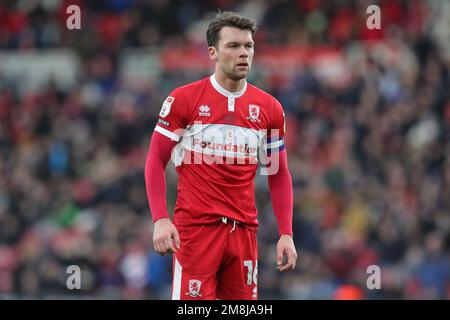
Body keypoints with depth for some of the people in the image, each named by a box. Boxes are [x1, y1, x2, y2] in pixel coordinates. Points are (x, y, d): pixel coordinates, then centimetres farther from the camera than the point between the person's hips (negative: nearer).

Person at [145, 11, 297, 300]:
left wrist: (286, 233, 6)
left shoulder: (269, 108, 9)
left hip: (244, 230, 4)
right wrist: (160, 220, -10)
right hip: (195, 229, -3)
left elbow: (279, 174, 14)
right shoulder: (183, 100, -1)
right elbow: (156, 161, 1)